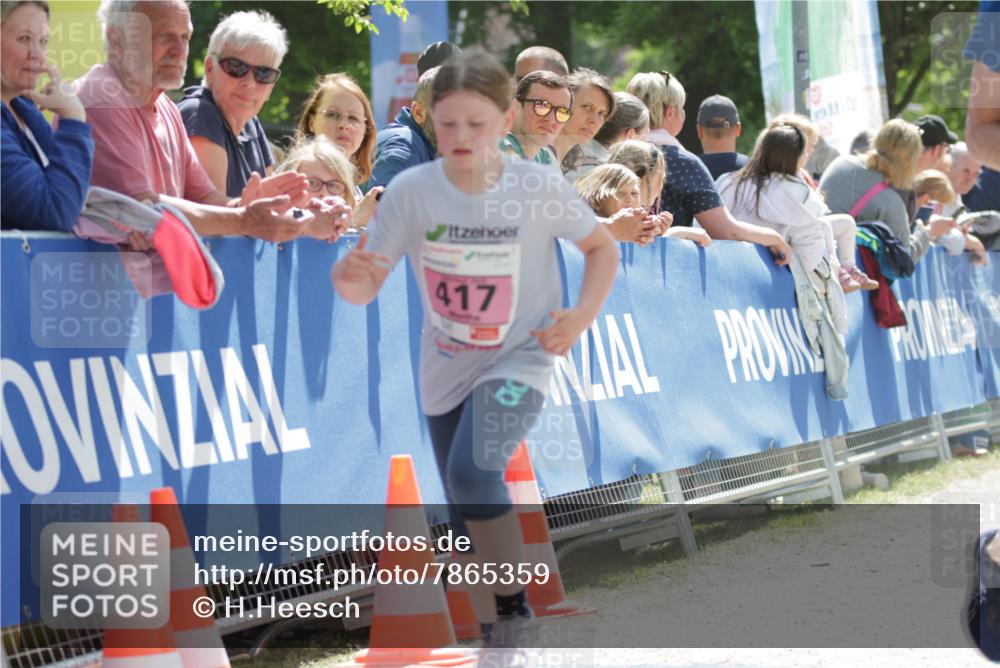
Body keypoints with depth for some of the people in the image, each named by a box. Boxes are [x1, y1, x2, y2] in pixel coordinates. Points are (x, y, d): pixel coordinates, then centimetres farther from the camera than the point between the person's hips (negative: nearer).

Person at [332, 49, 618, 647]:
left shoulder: (540, 188, -16)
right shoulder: (411, 192, -15)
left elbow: (603, 246, 1)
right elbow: (366, 289, -14)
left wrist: (583, 316, -13)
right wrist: (349, 275, -37)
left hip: (519, 361, -3)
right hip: (445, 369, 3)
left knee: (472, 471, -28)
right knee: (466, 515, 11)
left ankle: (513, 603, -8)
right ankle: (501, 640, 31)